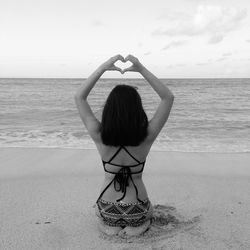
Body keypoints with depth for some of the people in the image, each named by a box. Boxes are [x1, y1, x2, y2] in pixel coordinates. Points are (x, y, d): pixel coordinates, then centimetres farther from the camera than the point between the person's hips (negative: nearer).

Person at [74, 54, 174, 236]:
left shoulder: (100, 137, -22)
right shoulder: (146, 137, -23)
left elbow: (79, 97, -9)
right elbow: (168, 97, -14)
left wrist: (102, 68, -14)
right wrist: (142, 69, -18)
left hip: (107, 212, 2)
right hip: (137, 213, -2)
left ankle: (112, 224, 16)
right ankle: (134, 225, 12)